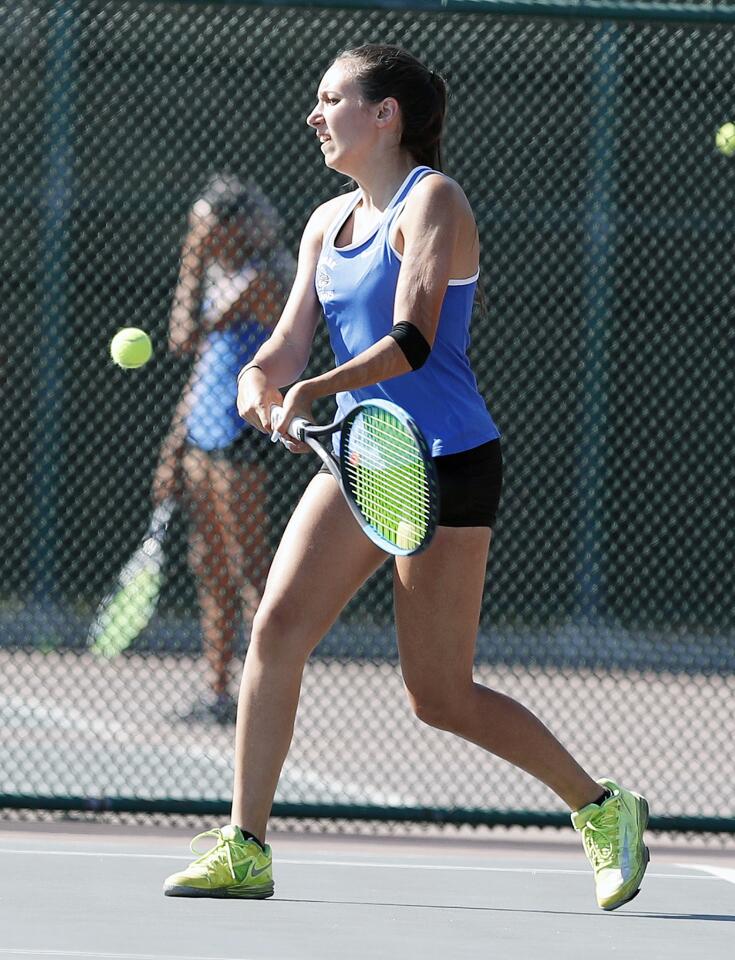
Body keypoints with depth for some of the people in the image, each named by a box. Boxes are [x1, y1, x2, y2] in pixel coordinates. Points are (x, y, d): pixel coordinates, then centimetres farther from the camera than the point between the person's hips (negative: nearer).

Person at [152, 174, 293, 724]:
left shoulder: (257, 282, -14)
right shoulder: (221, 278, 15)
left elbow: (185, 339, -19)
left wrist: (192, 266, -11)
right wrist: (175, 447, 18)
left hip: (239, 437, -9)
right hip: (202, 437, 9)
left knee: (249, 567, -7)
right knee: (210, 568, 10)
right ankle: (220, 694, 14)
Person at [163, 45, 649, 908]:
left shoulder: (432, 202, -11)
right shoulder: (328, 223, 12)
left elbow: (412, 341, -23)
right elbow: (291, 341, 9)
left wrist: (315, 390, -35)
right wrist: (260, 378, -15)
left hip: (446, 461, -7)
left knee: (438, 696, -4)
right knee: (277, 625, -11)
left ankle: (602, 811, 14)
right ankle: (244, 850, -7)